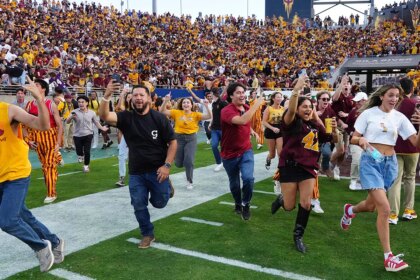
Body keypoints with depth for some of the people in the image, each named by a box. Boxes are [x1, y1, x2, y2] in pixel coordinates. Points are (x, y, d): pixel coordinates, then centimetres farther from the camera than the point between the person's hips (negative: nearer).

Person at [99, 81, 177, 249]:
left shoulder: (159, 118, -9)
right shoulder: (126, 117, -5)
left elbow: (172, 142, -6)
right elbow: (104, 116, -21)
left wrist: (167, 165, -14)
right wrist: (106, 96, -38)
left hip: (157, 170, -2)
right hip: (136, 172, 2)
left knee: (159, 203, 8)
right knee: (139, 206, 7)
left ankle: (166, 186, 40)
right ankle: (148, 234, 28)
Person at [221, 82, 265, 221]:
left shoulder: (247, 108, -1)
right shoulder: (227, 111, -23)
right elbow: (241, 121, -43)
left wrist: (252, 131, 9)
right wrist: (256, 105, -38)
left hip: (246, 150, 3)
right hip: (230, 154, -3)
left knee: (248, 178, -18)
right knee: (234, 183, 13)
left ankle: (245, 204, 9)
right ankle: (238, 204, 42)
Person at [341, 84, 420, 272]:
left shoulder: (400, 117, 3)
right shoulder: (368, 113, -4)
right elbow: (353, 139, -1)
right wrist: (361, 140, -23)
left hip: (390, 163, 5)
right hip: (371, 161, -4)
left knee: (371, 206, 15)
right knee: (385, 209, -15)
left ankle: (350, 210, 52)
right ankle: (388, 257, -6)